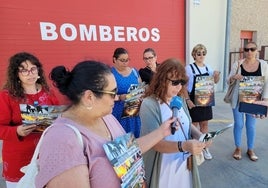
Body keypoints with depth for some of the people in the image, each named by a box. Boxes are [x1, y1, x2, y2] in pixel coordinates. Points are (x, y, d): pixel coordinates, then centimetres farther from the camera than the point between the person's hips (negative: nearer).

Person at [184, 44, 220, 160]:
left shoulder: (208, 67, 5)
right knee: (194, 124, 7)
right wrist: (188, 100, -20)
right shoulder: (189, 68, -10)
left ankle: (204, 147, 29)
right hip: (194, 100, -5)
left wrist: (217, 75, -7)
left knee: (204, 124, 14)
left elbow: (215, 81, 16)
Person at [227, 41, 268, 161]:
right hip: (238, 99, -1)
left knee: (251, 125, 12)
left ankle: (250, 149, 30)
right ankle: (238, 148, 25)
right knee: (238, 124, 8)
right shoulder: (237, 64, -5)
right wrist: (233, 77, -25)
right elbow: (228, 81, -3)